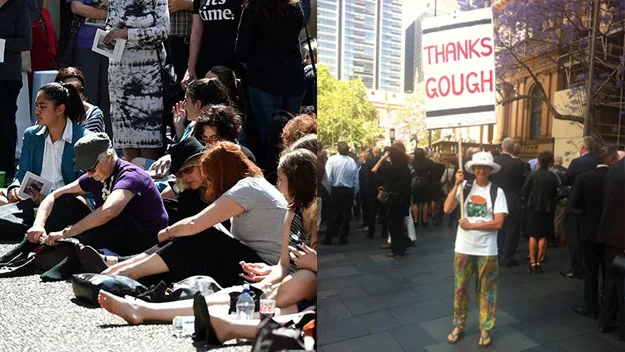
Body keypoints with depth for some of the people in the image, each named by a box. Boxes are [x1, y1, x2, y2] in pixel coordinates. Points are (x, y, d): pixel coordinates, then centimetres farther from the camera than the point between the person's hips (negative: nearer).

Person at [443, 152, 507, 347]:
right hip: (463, 248, 1)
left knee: (486, 291, 12)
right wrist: (456, 185, -19)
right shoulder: (465, 186, -3)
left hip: (487, 250, -1)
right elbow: (447, 209, -13)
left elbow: (498, 223, -12)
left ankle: (485, 329, 28)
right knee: (460, 288, 13)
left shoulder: (497, 191, -6)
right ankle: (459, 326, 29)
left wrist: (471, 225, -15)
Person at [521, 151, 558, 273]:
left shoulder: (533, 174, -10)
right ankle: (539, 262, 11)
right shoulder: (552, 177, -8)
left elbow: (524, 191, -9)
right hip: (547, 209, 0)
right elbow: (555, 194, -2)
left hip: (533, 207, 0)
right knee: (543, 236, 10)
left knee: (533, 235, 8)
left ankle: (532, 263, 5)